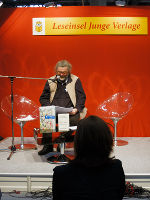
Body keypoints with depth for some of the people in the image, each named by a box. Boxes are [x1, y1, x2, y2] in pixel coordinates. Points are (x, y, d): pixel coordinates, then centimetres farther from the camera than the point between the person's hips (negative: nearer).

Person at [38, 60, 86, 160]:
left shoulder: (75, 80, 10)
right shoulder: (51, 81, 15)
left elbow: (82, 97, 5)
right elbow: (43, 98, 14)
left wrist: (76, 109, -12)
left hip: (70, 112, -1)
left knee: (75, 119, -34)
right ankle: (47, 145, -15)